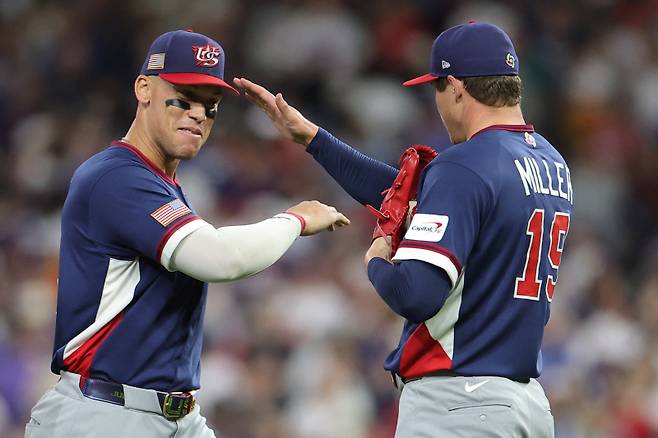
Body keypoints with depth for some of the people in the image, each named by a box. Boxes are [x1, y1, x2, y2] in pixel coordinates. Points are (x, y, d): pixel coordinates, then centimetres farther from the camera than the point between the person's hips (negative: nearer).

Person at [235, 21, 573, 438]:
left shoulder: (464, 166, -15)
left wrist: (377, 262, 1)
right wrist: (310, 136, 24)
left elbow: (414, 294, -23)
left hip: (459, 402, -9)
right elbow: (413, 196, 22)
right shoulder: (554, 164, 14)